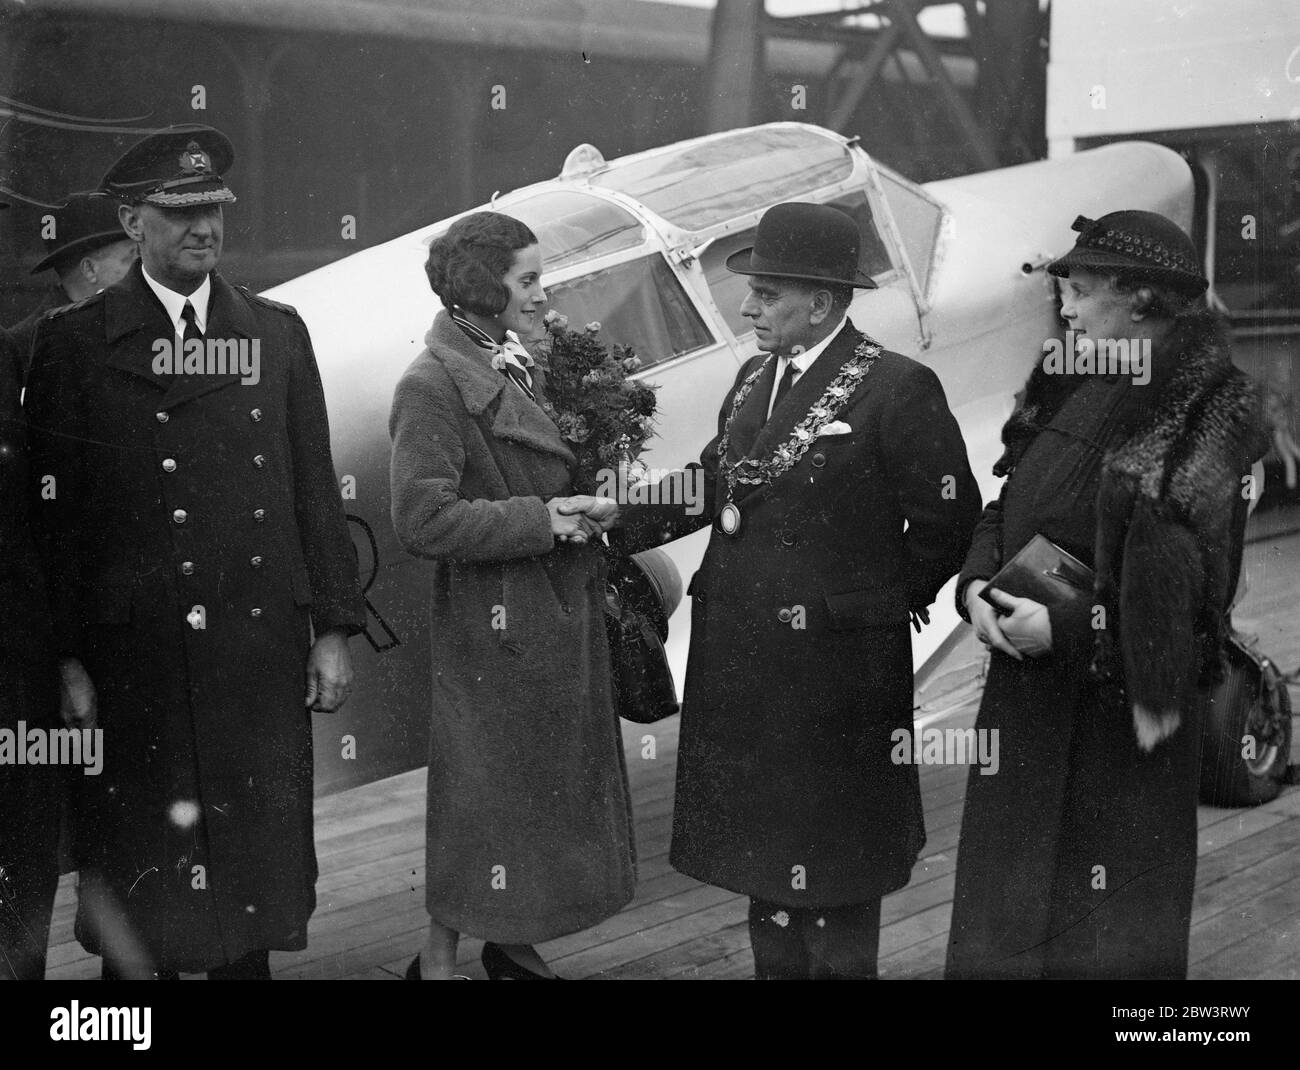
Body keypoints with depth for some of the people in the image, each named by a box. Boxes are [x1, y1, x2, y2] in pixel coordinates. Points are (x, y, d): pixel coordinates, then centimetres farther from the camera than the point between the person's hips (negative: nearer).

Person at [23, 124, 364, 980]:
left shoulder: (277, 332, 11)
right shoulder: (74, 342, 1)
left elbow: (316, 490, 9)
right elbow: (53, 513, -1)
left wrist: (334, 629, 4)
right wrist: (66, 659, -7)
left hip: (261, 649, 3)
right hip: (131, 659, -2)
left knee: (257, 867, 10)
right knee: (136, 903, 4)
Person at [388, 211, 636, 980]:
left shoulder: (519, 366, 10)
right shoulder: (433, 386, -15)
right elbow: (423, 519, -23)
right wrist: (541, 520, -20)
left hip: (562, 616, 9)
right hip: (493, 628, -8)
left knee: (556, 789, 16)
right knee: (483, 796, 1)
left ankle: (513, 945, 32)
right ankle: (438, 959, 18)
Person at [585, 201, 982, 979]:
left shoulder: (897, 389, -14)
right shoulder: (755, 378, 10)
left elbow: (948, 515, -10)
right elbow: (715, 484, 12)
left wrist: (892, 599, -3)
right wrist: (624, 518, 1)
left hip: (836, 667, -7)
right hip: (743, 656, 7)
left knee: (834, 853, 7)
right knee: (762, 834, 17)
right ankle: (776, 964, 32)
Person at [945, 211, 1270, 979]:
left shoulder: (1207, 416, -14)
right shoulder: (1071, 392, 7)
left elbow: (1188, 588, -17)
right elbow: (1006, 509, 14)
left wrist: (1066, 629, -20)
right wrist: (977, 586, -5)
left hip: (1119, 708, -7)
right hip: (1024, 693, 7)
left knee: (1108, 928, 7)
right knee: (1005, 908, 16)